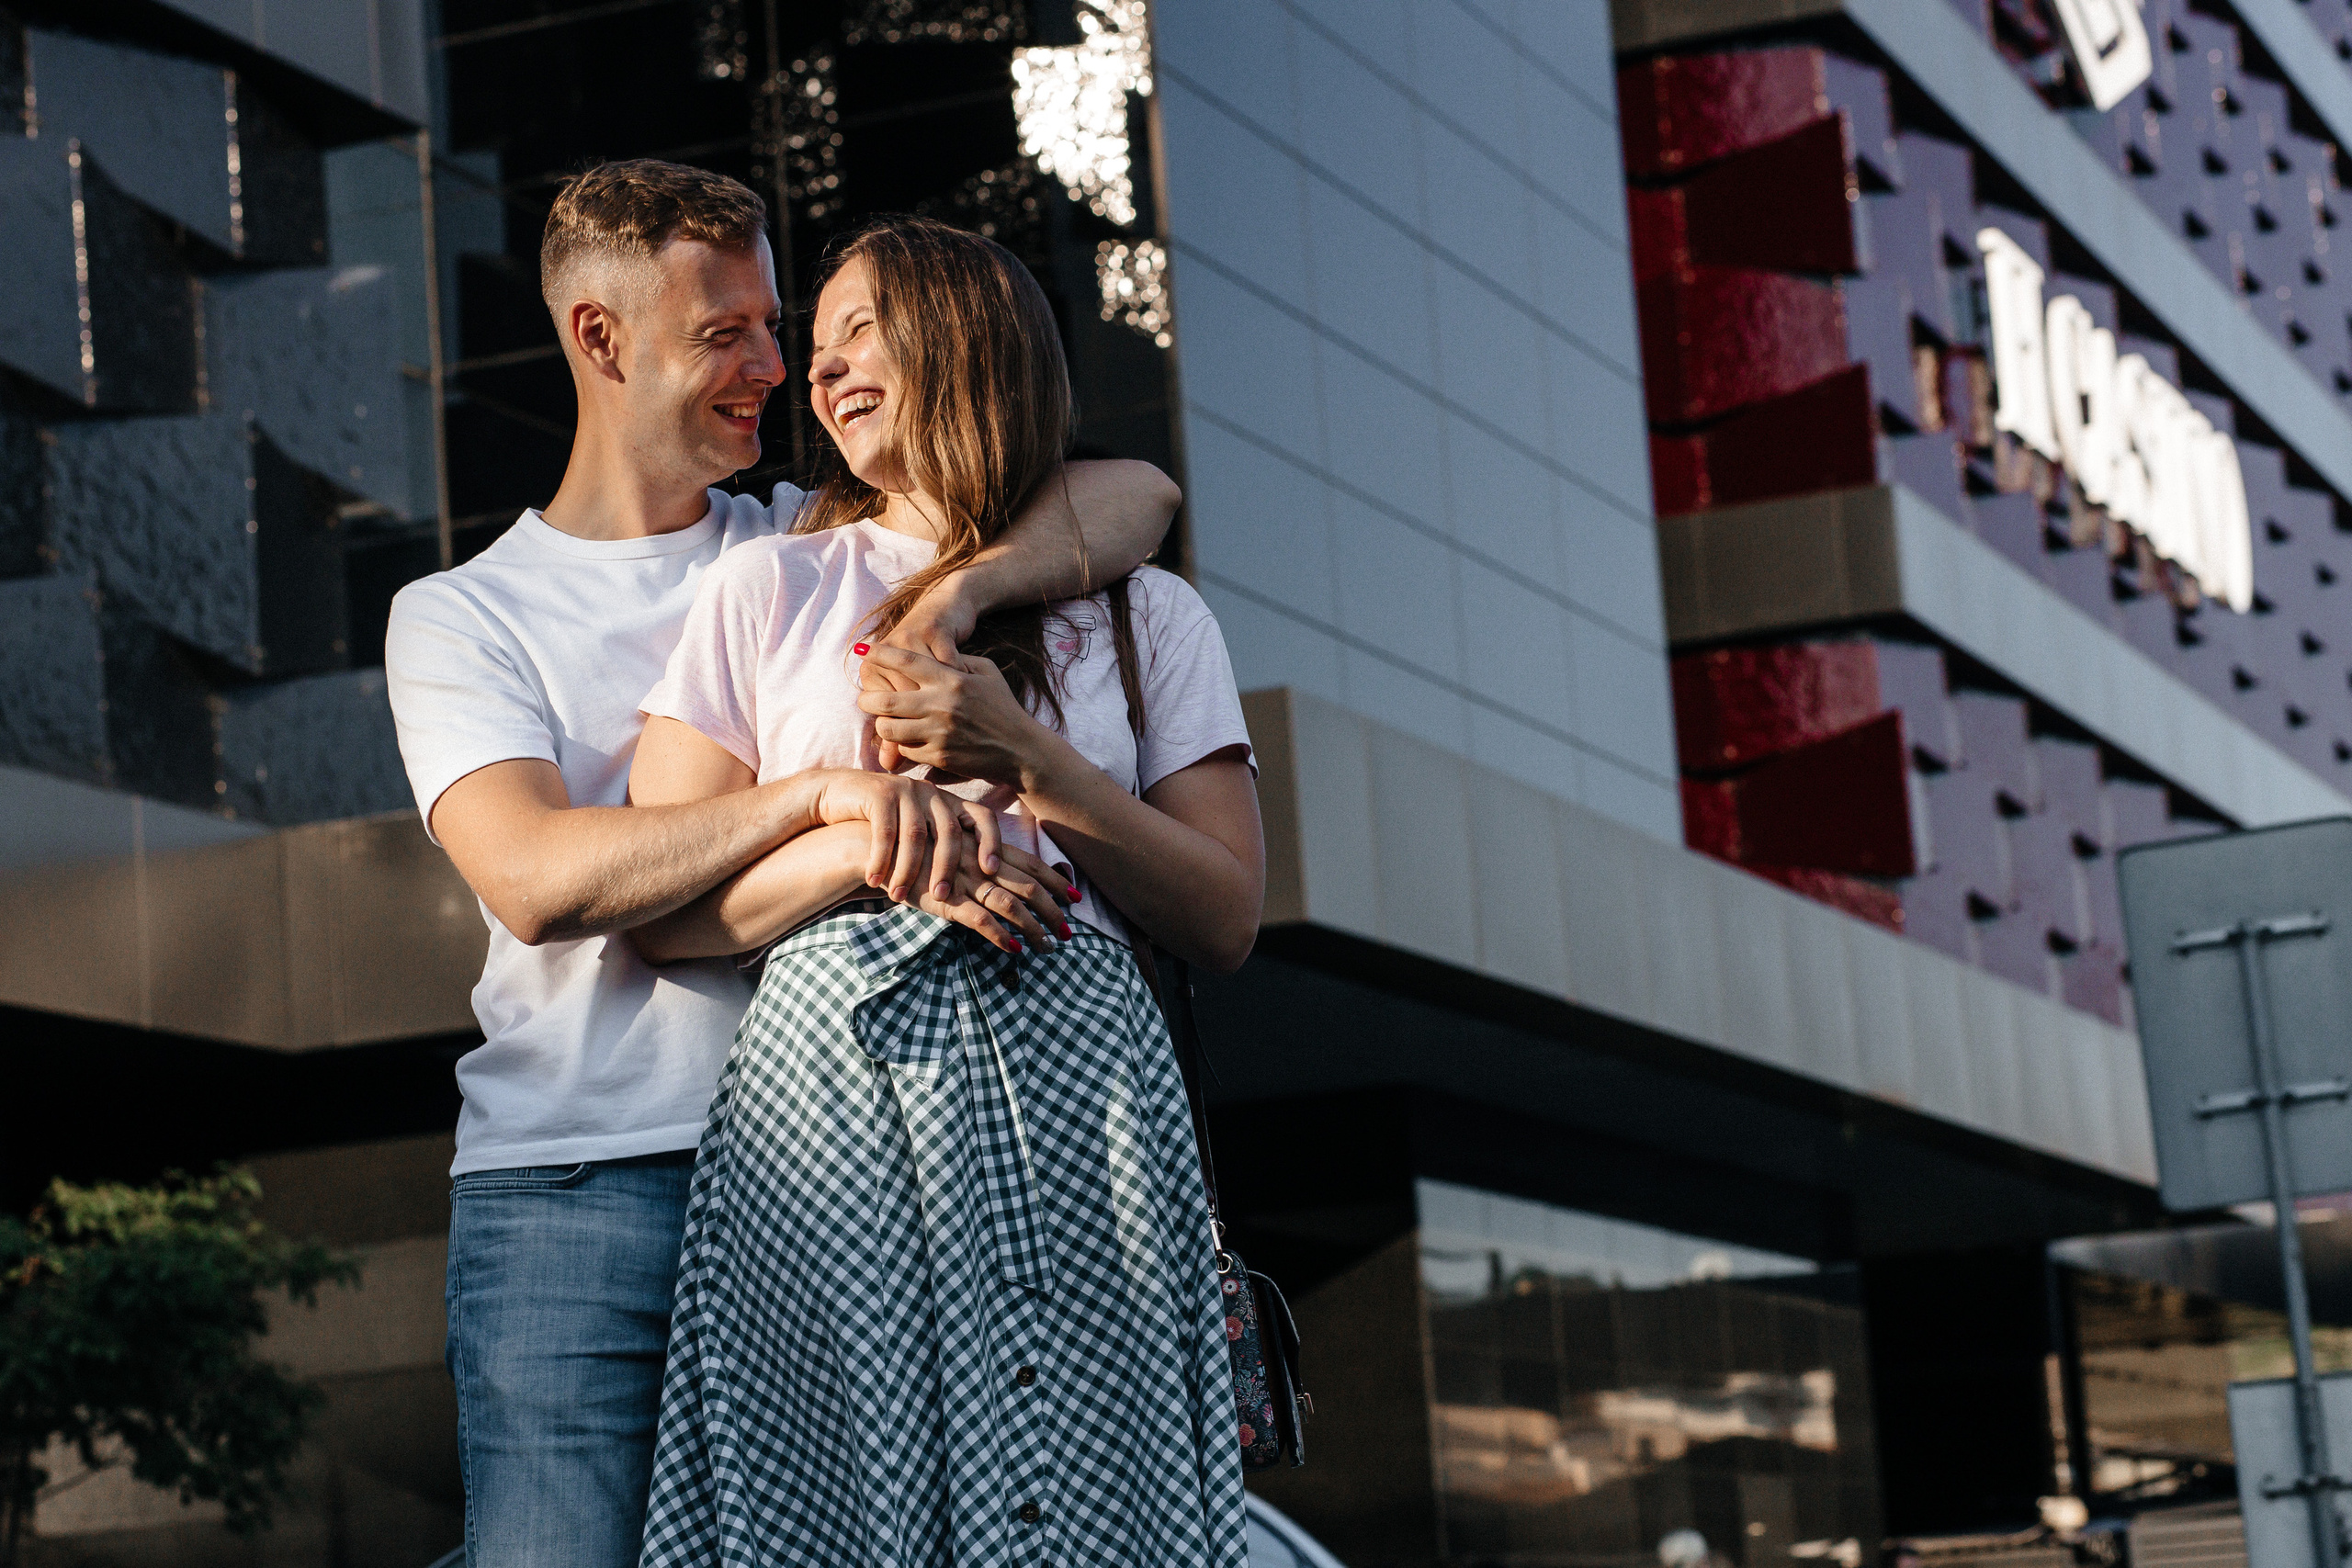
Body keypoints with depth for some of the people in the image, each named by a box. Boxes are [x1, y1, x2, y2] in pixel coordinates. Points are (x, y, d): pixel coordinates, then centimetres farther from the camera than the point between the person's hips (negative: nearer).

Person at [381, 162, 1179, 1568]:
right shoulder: (460, 616, 9)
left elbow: (1136, 498, 11)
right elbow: (533, 876, -10)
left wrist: (966, 586, -10)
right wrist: (824, 793, -22)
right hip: (573, 1188, -2)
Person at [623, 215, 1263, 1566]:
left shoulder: (1149, 617, 16)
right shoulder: (770, 589, 15)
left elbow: (1226, 921, 7)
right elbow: (660, 910, 7)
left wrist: (1029, 763, -5)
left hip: (1075, 1076, 1)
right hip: (831, 1085, 0)